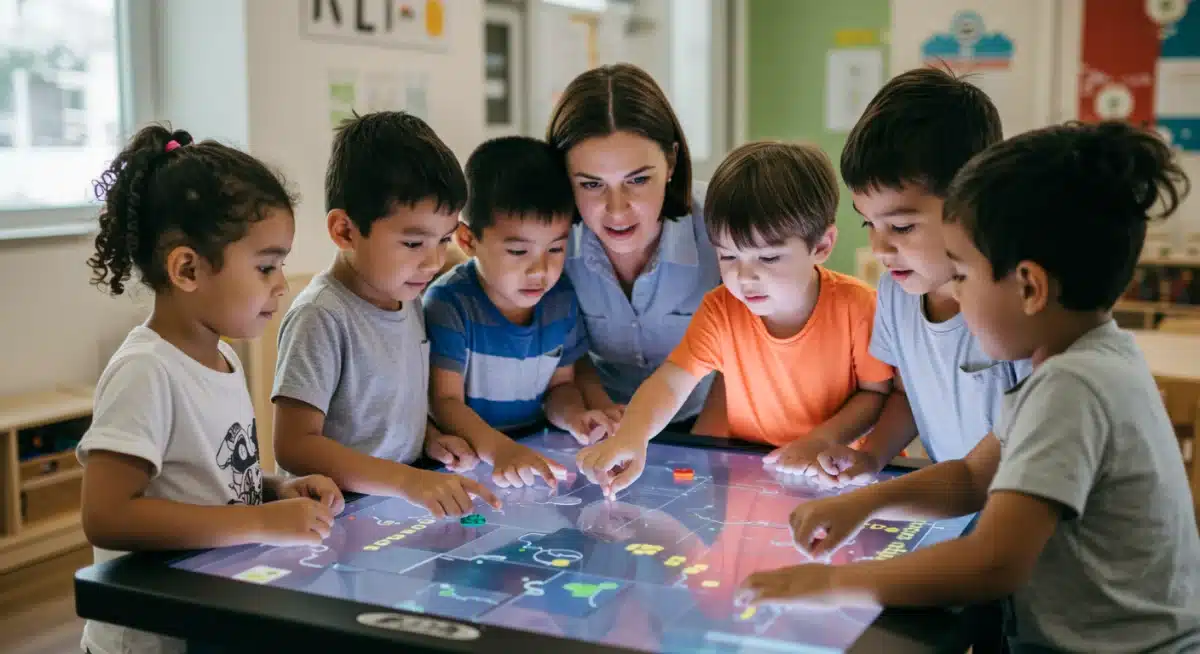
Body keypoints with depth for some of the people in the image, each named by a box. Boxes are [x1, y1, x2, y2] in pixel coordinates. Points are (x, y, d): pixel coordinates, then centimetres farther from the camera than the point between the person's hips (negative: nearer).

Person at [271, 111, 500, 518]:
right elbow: (294, 446, -19)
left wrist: (431, 438, 4)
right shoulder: (322, 317, -15)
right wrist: (407, 480, -28)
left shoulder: (407, 298, 9)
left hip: (409, 506, 7)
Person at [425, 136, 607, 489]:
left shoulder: (562, 299, 2)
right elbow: (446, 401, -16)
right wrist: (500, 449, -33)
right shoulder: (449, 304, -13)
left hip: (538, 457, 3)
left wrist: (571, 414, -9)